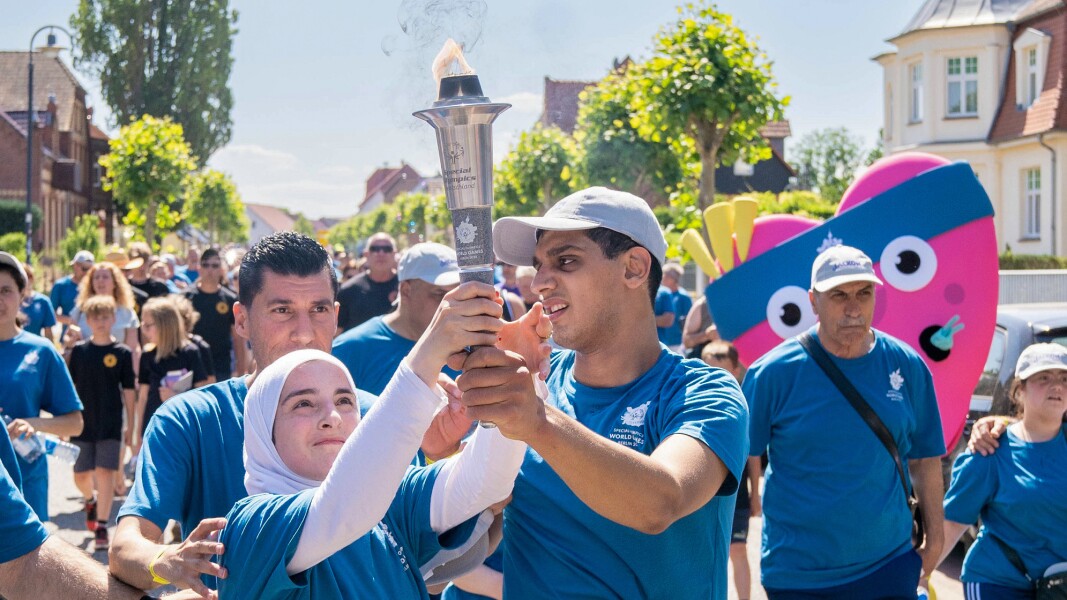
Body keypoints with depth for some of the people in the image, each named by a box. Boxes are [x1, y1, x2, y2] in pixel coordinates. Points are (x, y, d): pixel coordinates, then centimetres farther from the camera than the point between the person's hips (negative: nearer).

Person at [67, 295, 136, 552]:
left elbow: (128, 391, 2)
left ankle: (101, 528, -1)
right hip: (82, 423, 2)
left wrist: (130, 426, 2)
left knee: (106, 473, -7)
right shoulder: (79, 350, 3)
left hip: (111, 424, -2)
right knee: (81, 475, 9)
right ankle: (90, 500, 42)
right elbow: (68, 387, 7)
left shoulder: (122, 353, -2)